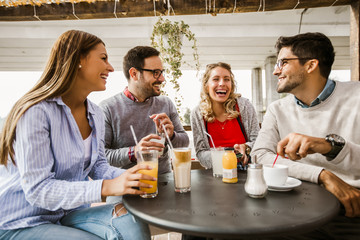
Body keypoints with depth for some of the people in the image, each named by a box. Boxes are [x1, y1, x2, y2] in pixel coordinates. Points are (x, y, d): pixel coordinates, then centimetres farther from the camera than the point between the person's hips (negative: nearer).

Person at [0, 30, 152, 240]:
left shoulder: (96, 114, 3)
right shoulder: (36, 112, -21)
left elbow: (98, 166, 5)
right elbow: (38, 189, -23)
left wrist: (127, 176, -15)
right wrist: (107, 187, -32)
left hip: (71, 214, 6)